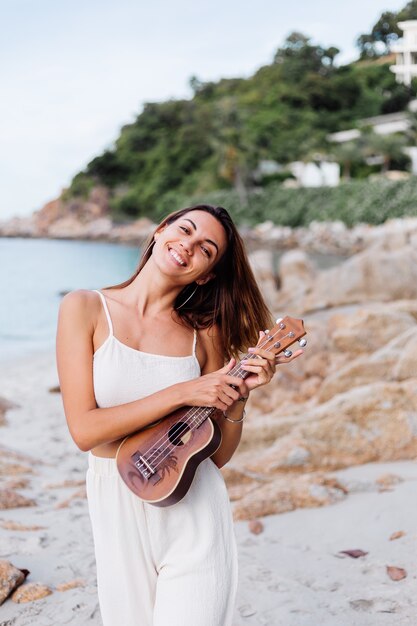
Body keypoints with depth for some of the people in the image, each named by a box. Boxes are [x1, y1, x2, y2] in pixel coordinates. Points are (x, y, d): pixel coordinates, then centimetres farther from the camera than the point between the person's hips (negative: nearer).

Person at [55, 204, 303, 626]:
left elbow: (217, 455, 2)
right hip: (119, 514, 0)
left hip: (195, 516, 1)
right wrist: (183, 392, -19)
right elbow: (84, 429, -13)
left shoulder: (203, 334, -1)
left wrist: (239, 395, -15)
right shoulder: (86, 308, -5)